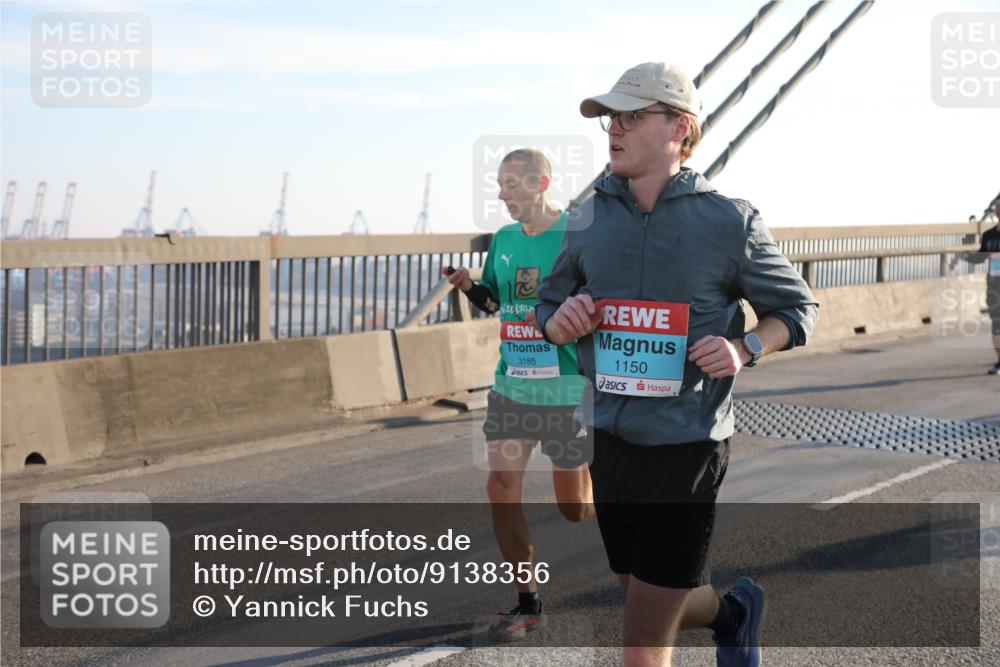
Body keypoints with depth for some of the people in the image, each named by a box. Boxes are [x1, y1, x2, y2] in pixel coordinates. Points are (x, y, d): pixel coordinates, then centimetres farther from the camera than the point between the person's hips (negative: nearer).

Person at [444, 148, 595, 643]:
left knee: (575, 507, 4)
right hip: (511, 383, 5)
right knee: (501, 486, -4)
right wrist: (469, 288, -2)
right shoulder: (503, 239, 7)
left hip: (567, 388, -5)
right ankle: (527, 603, 8)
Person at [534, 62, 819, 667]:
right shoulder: (589, 220, 4)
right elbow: (548, 311, 15)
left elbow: (799, 307, 3)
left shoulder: (729, 220, -7)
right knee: (652, 600, 22)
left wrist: (745, 349, -16)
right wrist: (563, 320, -9)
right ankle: (733, 611, 52)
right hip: (611, 439, 5)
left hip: (686, 446, -5)